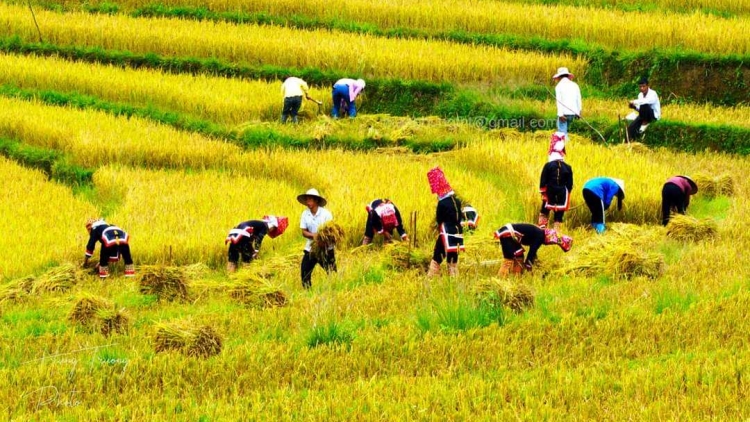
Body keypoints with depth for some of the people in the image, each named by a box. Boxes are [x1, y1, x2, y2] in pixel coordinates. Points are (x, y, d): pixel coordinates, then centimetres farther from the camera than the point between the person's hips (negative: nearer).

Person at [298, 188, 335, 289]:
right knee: (305, 271, 0)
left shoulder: (326, 214, -10)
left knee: (331, 272, -4)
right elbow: (304, 232, -1)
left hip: (326, 248, -3)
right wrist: (313, 235, -22)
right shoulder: (305, 214, 1)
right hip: (310, 248, 3)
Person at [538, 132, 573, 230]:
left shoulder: (548, 166, -6)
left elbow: (543, 181, -6)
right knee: (559, 214, 5)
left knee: (544, 211, 17)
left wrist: (543, 193, 2)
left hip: (550, 193, -1)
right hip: (562, 195, 1)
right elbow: (570, 184, 5)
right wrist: (567, 197, 14)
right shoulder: (567, 168, 0)